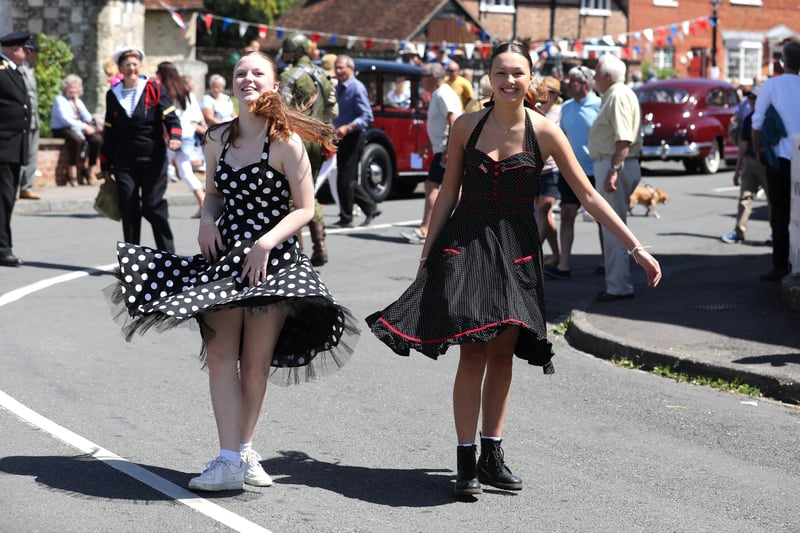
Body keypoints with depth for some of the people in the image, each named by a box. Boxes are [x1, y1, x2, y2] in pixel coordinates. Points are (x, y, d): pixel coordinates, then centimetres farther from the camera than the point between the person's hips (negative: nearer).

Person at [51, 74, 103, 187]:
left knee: (97, 139, -20)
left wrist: (77, 104, 1)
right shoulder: (60, 100, -1)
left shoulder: (78, 101, 19)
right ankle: (72, 172, -32)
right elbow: (65, 119, -14)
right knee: (78, 139, -38)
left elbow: (88, 119, 9)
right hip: (62, 130, -7)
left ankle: (87, 170, -13)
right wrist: (84, 127, -18)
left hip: (78, 128, 7)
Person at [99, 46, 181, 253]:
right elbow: (109, 132, 14)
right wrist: (105, 165, 12)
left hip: (153, 158, -3)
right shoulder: (112, 94, 11)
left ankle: (168, 254, 6)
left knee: (153, 207, -6)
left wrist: (174, 136, -25)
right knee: (128, 209, 1)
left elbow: (170, 116, -3)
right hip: (124, 161, 3)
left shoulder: (154, 88, 2)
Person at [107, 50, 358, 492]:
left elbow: (304, 208, -7)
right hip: (224, 256, 4)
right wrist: (207, 220, 0)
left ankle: (245, 451, 16)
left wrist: (266, 243, -18)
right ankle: (229, 460, -7)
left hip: (271, 259, -4)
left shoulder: (285, 142, -8)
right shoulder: (217, 139, 7)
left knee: (255, 363, 2)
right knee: (221, 354, -6)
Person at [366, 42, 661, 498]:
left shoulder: (544, 132, -4)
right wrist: (427, 253, 7)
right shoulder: (467, 126, -1)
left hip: (515, 250, 1)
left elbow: (589, 196, -3)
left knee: (502, 353, 6)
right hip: (465, 243, -1)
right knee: (474, 353, -6)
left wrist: (636, 247, -6)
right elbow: (449, 193, 7)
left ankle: (492, 456, 18)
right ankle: (466, 462, -1)